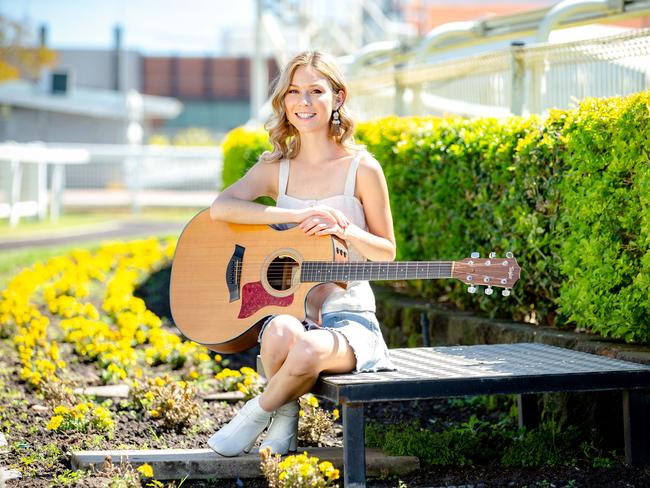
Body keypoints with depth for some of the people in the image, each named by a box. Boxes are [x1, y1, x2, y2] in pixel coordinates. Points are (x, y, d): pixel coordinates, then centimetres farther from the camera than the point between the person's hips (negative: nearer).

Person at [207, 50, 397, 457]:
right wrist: (298, 216, -21)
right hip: (287, 307, 2)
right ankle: (284, 416, -5)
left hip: (347, 315, -2)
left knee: (309, 351, -37)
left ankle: (257, 414, -5)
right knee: (281, 334, -37)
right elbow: (220, 208, -12)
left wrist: (344, 229, -15)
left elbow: (386, 252, 6)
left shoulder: (361, 169, -1)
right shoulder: (275, 168, 8)